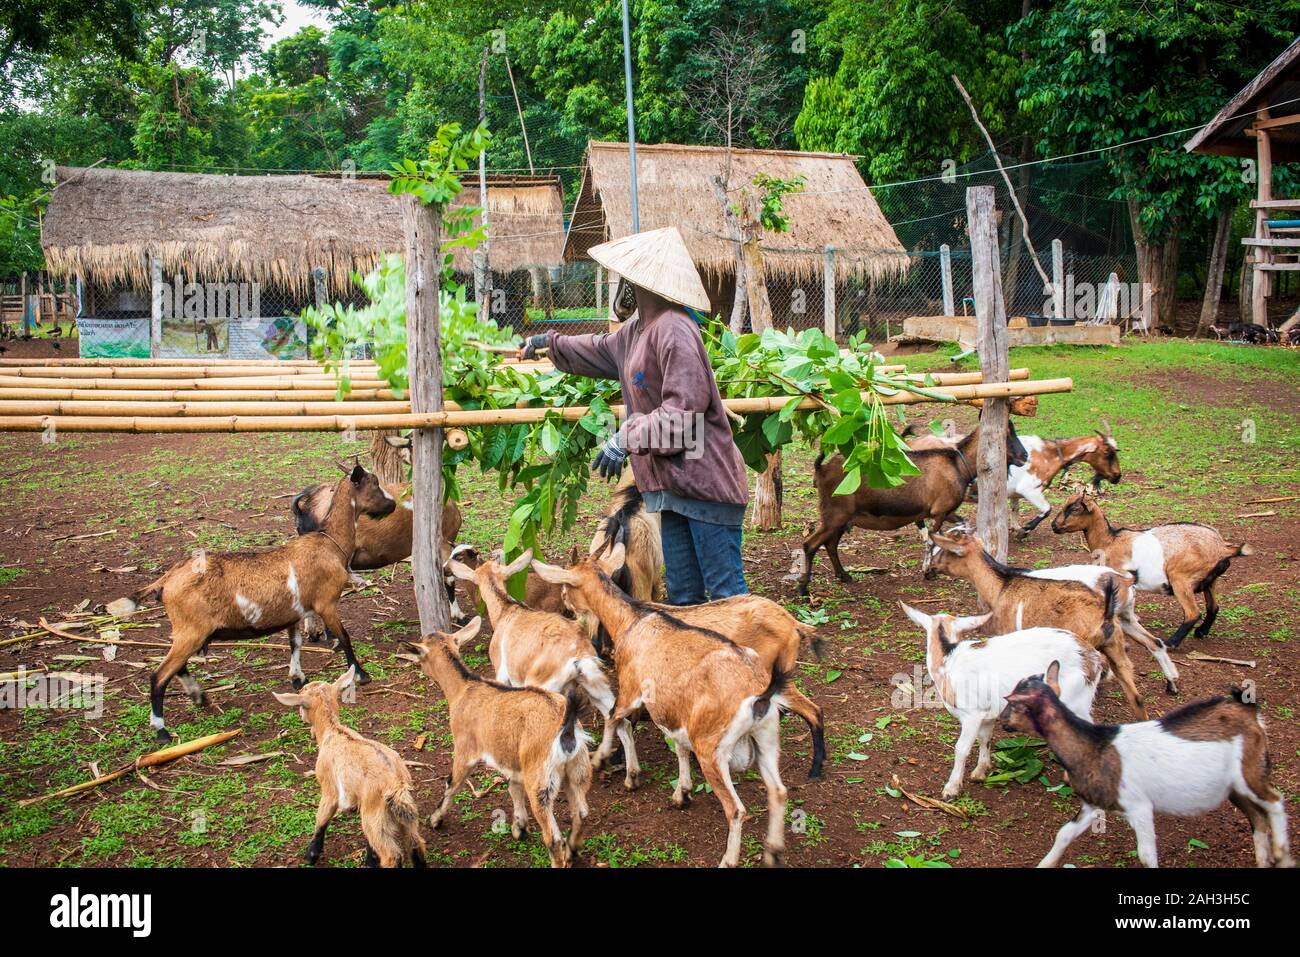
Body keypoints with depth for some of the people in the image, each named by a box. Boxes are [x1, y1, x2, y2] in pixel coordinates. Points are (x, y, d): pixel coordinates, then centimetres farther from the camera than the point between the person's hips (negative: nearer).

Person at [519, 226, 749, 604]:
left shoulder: (674, 331, -18)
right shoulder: (634, 331, 14)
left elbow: (685, 408, -26)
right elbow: (599, 350, 37)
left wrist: (627, 438, -25)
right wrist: (548, 342, 47)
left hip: (703, 482, -10)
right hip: (669, 484, 10)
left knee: (726, 594, -6)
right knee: (682, 596, 13)